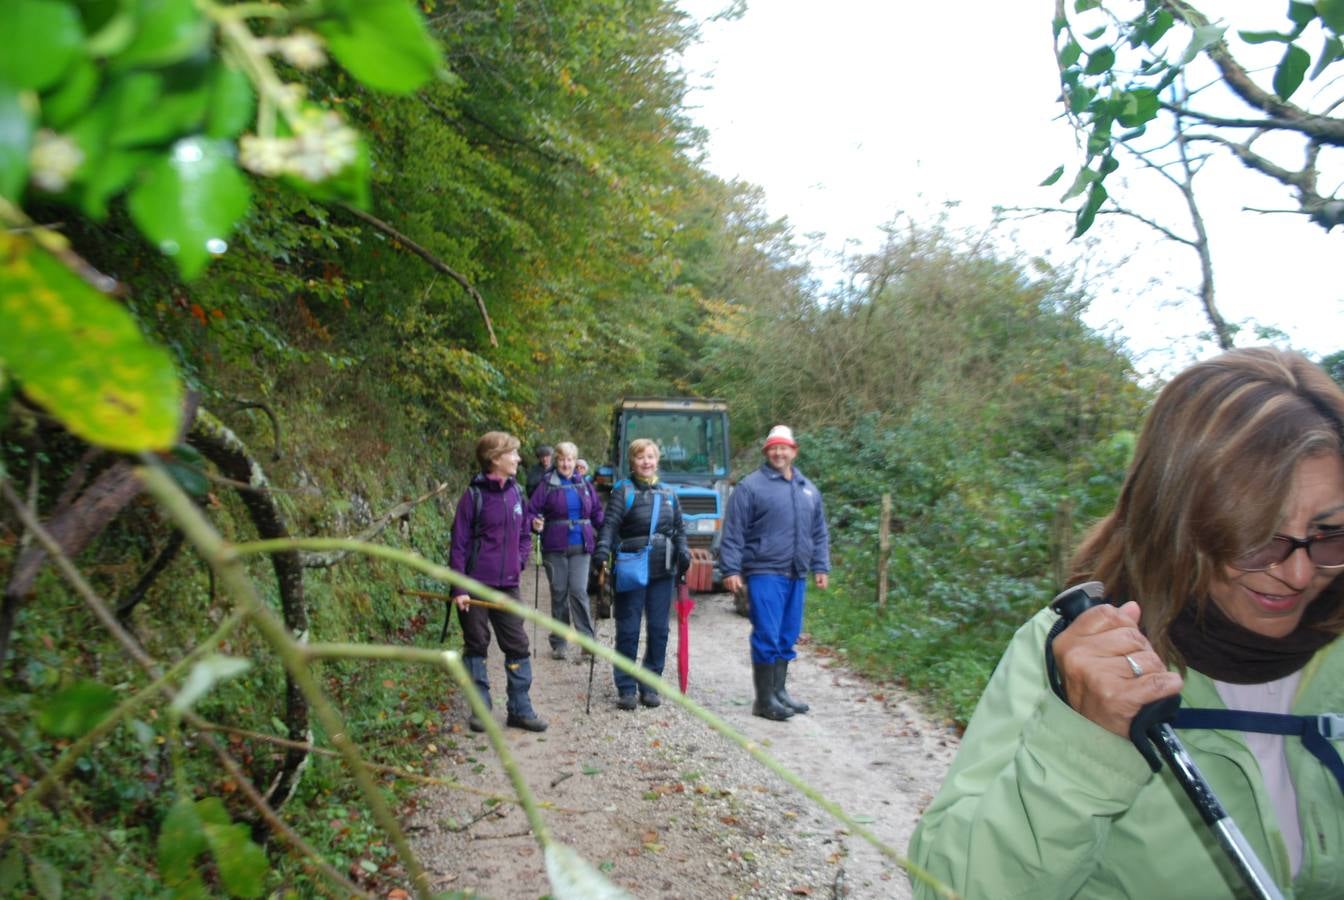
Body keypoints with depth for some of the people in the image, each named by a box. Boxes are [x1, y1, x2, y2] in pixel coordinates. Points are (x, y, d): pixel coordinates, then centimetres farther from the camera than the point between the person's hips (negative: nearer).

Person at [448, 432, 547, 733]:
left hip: (507, 586, 5)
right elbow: (459, 544, -9)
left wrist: (519, 561, 1)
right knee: (476, 646, 8)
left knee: (518, 646, 6)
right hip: (476, 586, -5)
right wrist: (458, 589, -12)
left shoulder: (515, 492, 4)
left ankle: (520, 709, 16)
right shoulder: (474, 495, -11)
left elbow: (525, 534, 17)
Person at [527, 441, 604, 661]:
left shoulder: (585, 485, 9)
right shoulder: (547, 485, 0)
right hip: (555, 548, -1)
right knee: (559, 593, 6)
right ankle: (559, 643, 17)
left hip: (581, 547, 1)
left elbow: (597, 513, 13)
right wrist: (535, 523, -24)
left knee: (579, 591, -9)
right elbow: (531, 511, -3)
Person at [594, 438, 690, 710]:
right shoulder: (623, 491, 0)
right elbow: (609, 525, -11)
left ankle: (650, 685, 20)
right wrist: (602, 553, -26)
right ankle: (626, 688, 11)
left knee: (658, 630, 8)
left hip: (662, 572, 4)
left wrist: (683, 553, 1)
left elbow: (679, 527, 18)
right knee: (628, 631, 1)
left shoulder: (668, 494, 14)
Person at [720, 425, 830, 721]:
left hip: (796, 575, 6)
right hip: (764, 573, -6)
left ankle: (779, 691, 24)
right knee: (767, 637, -5)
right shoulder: (750, 486, -3)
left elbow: (819, 533, 21)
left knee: (788, 638, 12)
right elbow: (733, 533, -6)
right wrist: (731, 570, -11)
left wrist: (821, 567, 14)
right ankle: (764, 700, 3)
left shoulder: (808, 490, 16)